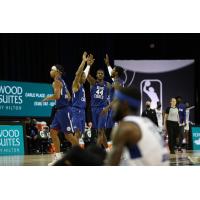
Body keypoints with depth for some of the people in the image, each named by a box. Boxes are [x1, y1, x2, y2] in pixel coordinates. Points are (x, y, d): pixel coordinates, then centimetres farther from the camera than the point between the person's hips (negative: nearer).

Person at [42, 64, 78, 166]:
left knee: (68, 134, -6)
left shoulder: (56, 82, -12)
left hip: (64, 110, -10)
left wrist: (48, 98, -9)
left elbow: (57, 96, -25)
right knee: (53, 131, 9)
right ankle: (58, 156, 11)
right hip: (59, 110, 10)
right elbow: (68, 96, 23)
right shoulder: (62, 82, 18)